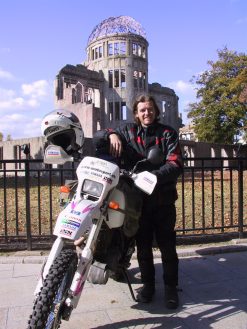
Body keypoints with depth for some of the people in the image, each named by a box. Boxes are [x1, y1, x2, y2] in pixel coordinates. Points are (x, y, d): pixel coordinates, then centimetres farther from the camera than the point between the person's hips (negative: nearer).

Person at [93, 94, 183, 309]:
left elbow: (175, 164, -11)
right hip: (138, 197, 2)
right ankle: (148, 284, 28)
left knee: (167, 245, 4)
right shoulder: (128, 131, 8)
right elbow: (98, 135, 8)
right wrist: (112, 135, -15)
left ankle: (171, 287, 21)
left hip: (163, 198, -1)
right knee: (143, 245, 11)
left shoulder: (167, 133, 1)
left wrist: (152, 176, -28)